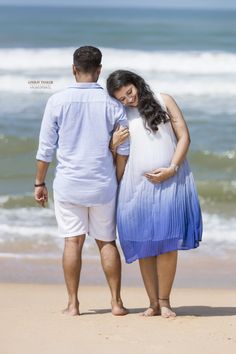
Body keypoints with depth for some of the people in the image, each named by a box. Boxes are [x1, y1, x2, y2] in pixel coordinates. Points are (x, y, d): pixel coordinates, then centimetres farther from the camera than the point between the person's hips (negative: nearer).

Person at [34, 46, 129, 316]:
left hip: (68, 183, -1)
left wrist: (39, 183, 7)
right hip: (103, 184, 1)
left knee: (73, 241, 2)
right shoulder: (111, 103, -2)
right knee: (107, 241, 10)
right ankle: (116, 302, 10)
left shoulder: (58, 101, -4)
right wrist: (122, 182, 12)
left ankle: (73, 304, 1)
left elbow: (46, 147, -2)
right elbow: (124, 149, 0)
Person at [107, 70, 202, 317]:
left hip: (169, 182, -1)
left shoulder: (164, 102, 7)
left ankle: (164, 301, 1)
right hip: (137, 184, 2)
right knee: (144, 247, -1)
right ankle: (153, 303, 5)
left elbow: (184, 137, 3)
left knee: (167, 243, -6)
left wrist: (172, 169, -7)